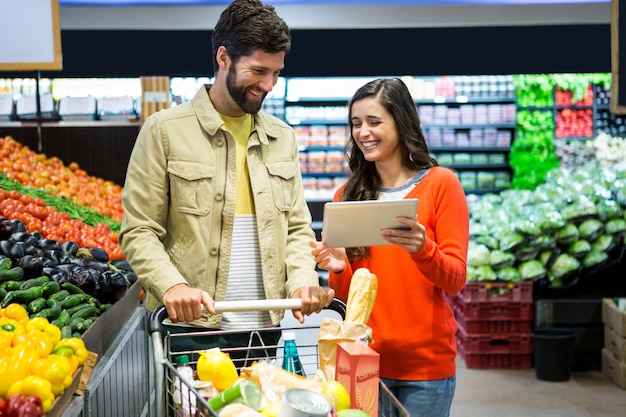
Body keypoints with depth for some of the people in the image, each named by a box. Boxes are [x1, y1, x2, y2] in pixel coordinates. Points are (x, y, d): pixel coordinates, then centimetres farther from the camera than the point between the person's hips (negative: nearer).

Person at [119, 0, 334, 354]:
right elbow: (138, 231, -5)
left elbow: (297, 228, 13)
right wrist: (171, 285, -23)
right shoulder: (165, 131, -3)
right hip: (189, 328, -4)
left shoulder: (283, 138, 11)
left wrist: (303, 281, -6)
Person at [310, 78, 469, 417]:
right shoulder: (348, 194, 4)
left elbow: (455, 280, -9)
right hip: (364, 360, 3)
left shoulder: (441, 184, -6)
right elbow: (346, 294, 7)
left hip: (426, 363, -3)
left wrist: (422, 249, -28)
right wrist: (338, 268, -15)